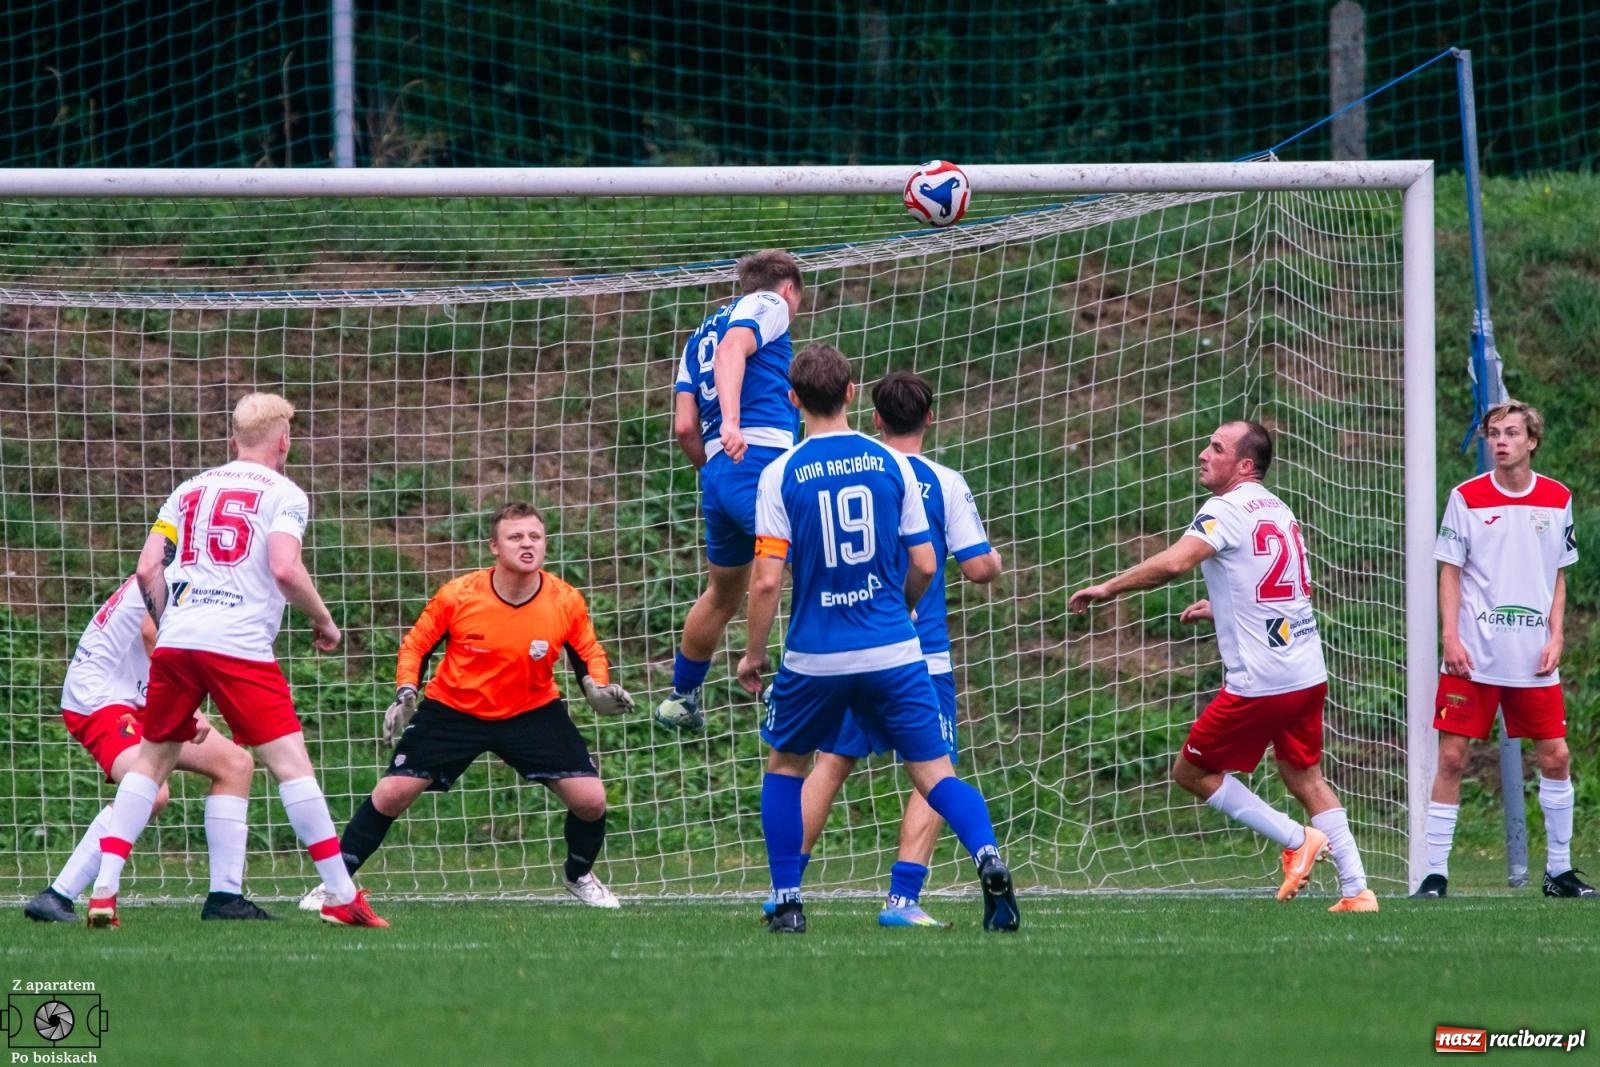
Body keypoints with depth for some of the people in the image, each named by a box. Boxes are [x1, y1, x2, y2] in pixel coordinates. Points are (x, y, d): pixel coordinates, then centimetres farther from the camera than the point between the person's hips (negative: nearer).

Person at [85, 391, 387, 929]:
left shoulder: (190, 490, 18)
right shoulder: (283, 494, 3)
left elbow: (147, 571, 12)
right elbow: (284, 568, -12)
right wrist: (324, 622, 3)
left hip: (175, 642, 5)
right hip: (240, 645, -5)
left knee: (151, 761, 14)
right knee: (292, 763, -2)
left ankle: (103, 891, 5)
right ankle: (342, 897, -4)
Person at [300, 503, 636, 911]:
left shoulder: (566, 602, -15)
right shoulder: (457, 596, -19)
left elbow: (588, 653, 3)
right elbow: (416, 644, -3)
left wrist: (598, 688, -17)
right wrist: (405, 693, -17)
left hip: (533, 712, 1)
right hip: (452, 709, -1)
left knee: (590, 799, -11)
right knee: (391, 795, -10)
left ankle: (580, 878, 20)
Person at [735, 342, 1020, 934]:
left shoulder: (781, 474, -5)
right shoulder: (890, 463, 1)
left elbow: (767, 578, -9)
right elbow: (924, 565, 4)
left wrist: (754, 653, 5)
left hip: (815, 658, -1)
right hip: (894, 652, 1)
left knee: (784, 767, 21)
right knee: (935, 774, 1)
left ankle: (787, 904, 15)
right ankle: (989, 860, -25)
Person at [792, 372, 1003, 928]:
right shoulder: (944, 483, -5)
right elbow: (978, 567, -7)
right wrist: (995, 561, 15)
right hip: (921, 651, -3)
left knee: (832, 762, 13)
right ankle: (902, 897, -9)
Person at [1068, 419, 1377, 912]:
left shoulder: (1228, 510, -10)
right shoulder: (1279, 512, 16)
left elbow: (1174, 562, -27)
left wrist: (1106, 588, -19)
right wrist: (1221, 608, 30)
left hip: (1258, 682, -8)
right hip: (1308, 674, 8)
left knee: (1192, 771, 6)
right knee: (1306, 777, 18)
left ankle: (1296, 839, 3)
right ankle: (1357, 890, 11)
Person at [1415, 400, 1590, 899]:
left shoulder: (1557, 500, 6)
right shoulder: (1467, 498, -1)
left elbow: (1557, 577, 13)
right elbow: (1450, 573, 2)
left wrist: (1555, 637, 2)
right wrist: (1451, 637, -8)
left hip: (1534, 658, 2)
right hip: (1473, 656, -2)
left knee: (1555, 757, 1)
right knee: (1451, 758, -5)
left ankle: (1559, 870, 14)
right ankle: (1435, 872, 0)